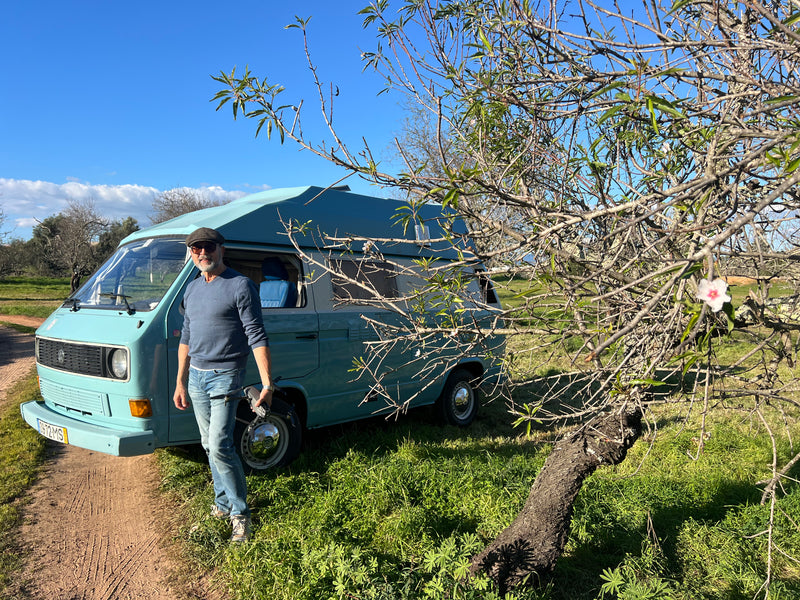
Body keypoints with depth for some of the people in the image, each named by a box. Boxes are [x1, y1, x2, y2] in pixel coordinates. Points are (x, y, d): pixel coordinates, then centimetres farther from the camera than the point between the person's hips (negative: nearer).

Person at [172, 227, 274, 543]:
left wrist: (267, 383, -19)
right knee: (209, 445, 14)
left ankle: (240, 513, 4)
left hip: (225, 376, -7)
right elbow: (186, 338, 19)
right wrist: (180, 382, 16)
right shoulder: (192, 290, 13)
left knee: (220, 446, -11)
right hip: (196, 377, 7)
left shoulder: (240, 286, -10)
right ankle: (222, 502, 29)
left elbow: (257, 336, -13)